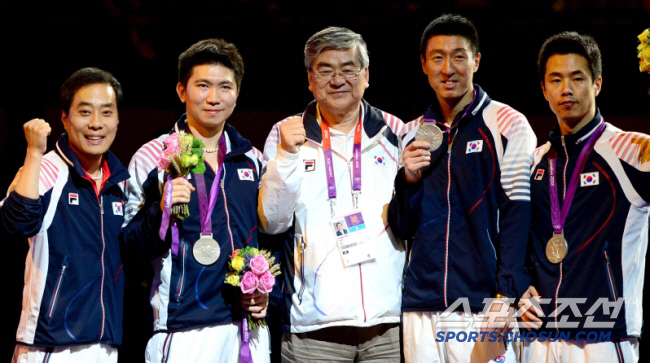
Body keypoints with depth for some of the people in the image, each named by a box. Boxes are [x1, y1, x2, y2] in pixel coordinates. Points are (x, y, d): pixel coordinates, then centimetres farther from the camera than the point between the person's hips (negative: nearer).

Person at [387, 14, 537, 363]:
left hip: (482, 307, -4)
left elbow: (518, 217, -6)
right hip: (421, 306, 4)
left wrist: (504, 299, -15)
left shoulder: (507, 125, 0)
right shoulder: (414, 134, 13)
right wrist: (410, 179, -5)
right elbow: (403, 228, 14)